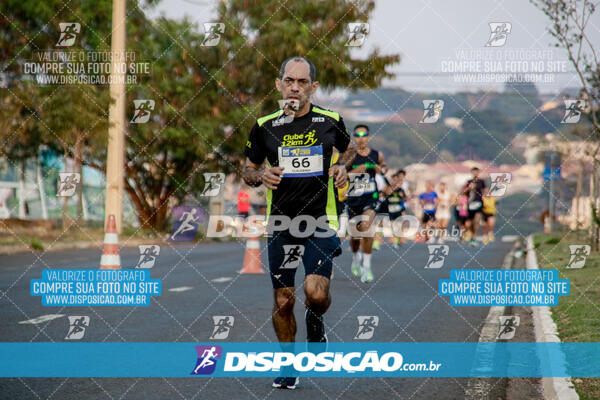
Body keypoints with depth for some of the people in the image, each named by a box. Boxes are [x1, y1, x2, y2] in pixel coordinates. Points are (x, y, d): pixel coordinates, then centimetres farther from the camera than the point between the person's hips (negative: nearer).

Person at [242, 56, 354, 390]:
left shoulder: (331, 121, 0)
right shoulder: (265, 127, 0)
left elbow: (348, 149, 20)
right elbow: (248, 170, 11)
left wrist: (343, 168, -1)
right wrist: (260, 176, -12)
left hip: (320, 221, -1)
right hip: (280, 223, 1)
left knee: (316, 294, -17)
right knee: (283, 300, 4)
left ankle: (316, 319, 19)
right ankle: (288, 364, 23)